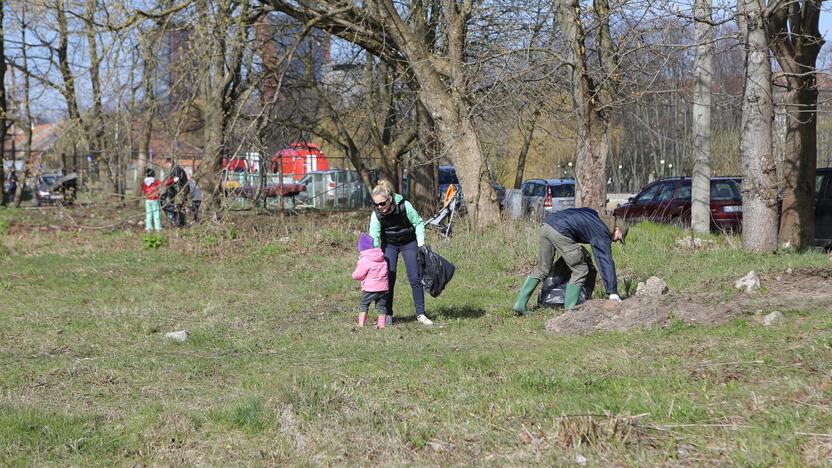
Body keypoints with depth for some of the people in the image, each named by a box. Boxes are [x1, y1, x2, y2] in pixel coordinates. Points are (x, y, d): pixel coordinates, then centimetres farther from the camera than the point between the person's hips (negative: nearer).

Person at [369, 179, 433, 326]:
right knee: (388, 279, -5)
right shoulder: (376, 214, -22)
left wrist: (421, 244, -15)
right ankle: (388, 314, 5)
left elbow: (418, 223, -13)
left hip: (409, 243, -1)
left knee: (414, 279, -4)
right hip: (389, 245, 1)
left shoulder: (404, 206, -28)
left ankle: (420, 314, 4)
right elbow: (374, 237, -24)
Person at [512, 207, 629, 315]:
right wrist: (613, 294, 3)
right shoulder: (602, 233, 8)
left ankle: (520, 304, 14)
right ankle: (569, 309, 6)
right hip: (561, 232, -8)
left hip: (545, 225, 8)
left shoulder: (593, 215, 29)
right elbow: (607, 263, 4)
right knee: (580, 270, 7)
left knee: (542, 270, 19)